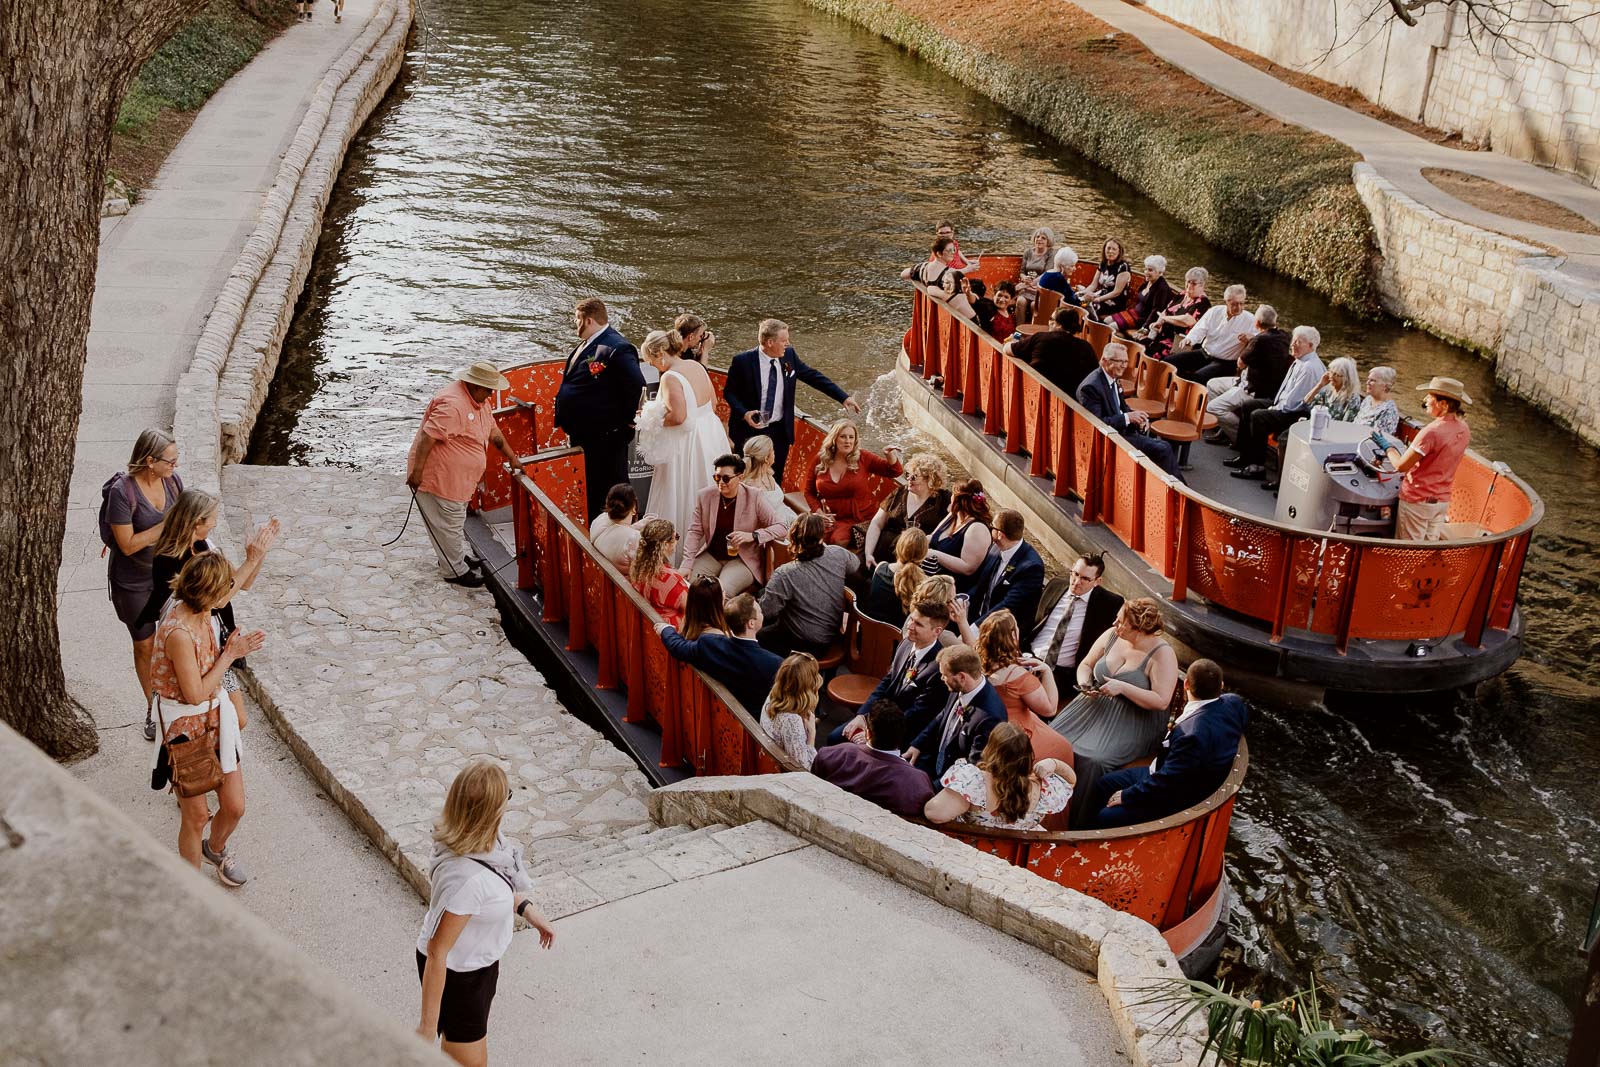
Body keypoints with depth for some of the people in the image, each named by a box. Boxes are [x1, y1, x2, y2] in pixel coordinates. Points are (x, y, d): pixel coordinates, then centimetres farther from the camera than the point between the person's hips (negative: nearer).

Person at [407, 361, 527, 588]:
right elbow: (427, 436, -30)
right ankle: (455, 571, 11)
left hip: (457, 477, 10)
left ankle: (457, 556, 40)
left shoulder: (479, 400, 6)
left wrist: (512, 457, 21)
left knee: (456, 520, 24)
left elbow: (493, 431, 19)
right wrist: (416, 471, -31)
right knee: (448, 524, 1)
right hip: (438, 476, -10)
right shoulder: (453, 404, -27)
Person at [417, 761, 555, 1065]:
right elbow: (437, 953, -31)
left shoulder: (477, 838, -16)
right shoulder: (467, 878, -41)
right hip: (456, 975, -8)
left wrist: (527, 908, 12)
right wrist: (428, 1025, -22)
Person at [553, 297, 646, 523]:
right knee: (590, 490, 21)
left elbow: (637, 385, -29)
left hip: (606, 436, -10)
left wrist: (626, 419, -20)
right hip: (584, 432, 10)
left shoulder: (616, 349, -22)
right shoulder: (586, 344, 9)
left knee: (611, 491, 2)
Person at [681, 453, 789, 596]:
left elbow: (780, 528, -10)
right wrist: (686, 565, -10)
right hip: (711, 556, 4)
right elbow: (695, 532, 2)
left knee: (721, 592, -29)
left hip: (743, 559, -4)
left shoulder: (755, 497, -9)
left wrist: (753, 535, -26)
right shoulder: (705, 496, 0)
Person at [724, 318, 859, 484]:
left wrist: (844, 397, -1)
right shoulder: (742, 361, -14)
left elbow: (813, 376, 3)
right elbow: (729, 392, -5)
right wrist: (744, 413, -22)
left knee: (775, 481, 11)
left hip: (780, 431, 4)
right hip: (750, 430, -4)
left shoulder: (789, 355, -3)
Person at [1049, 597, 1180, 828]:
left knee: (1091, 760, -29)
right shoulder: (1111, 636, 3)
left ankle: (1077, 823, -15)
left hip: (1133, 722, -6)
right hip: (1096, 708, 6)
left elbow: (1161, 702, -19)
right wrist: (1084, 682, -7)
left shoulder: (1162, 654, -13)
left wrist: (1123, 687, -23)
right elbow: (1085, 665, 16)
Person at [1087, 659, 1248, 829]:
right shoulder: (1231, 703, -9)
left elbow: (1167, 781, -29)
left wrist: (1127, 796, -15)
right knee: (1103, 785, 13)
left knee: (1104, 818, -15)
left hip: (1180, 801, -10)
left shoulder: (1194, 733, -37)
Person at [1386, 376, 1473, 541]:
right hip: (1442, 501, 7)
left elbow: (1401, 466, -21)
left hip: (1417, 501, -7)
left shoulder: (1432, 431, -25)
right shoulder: (1463, 430, 0)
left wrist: (1388, 447, -4)